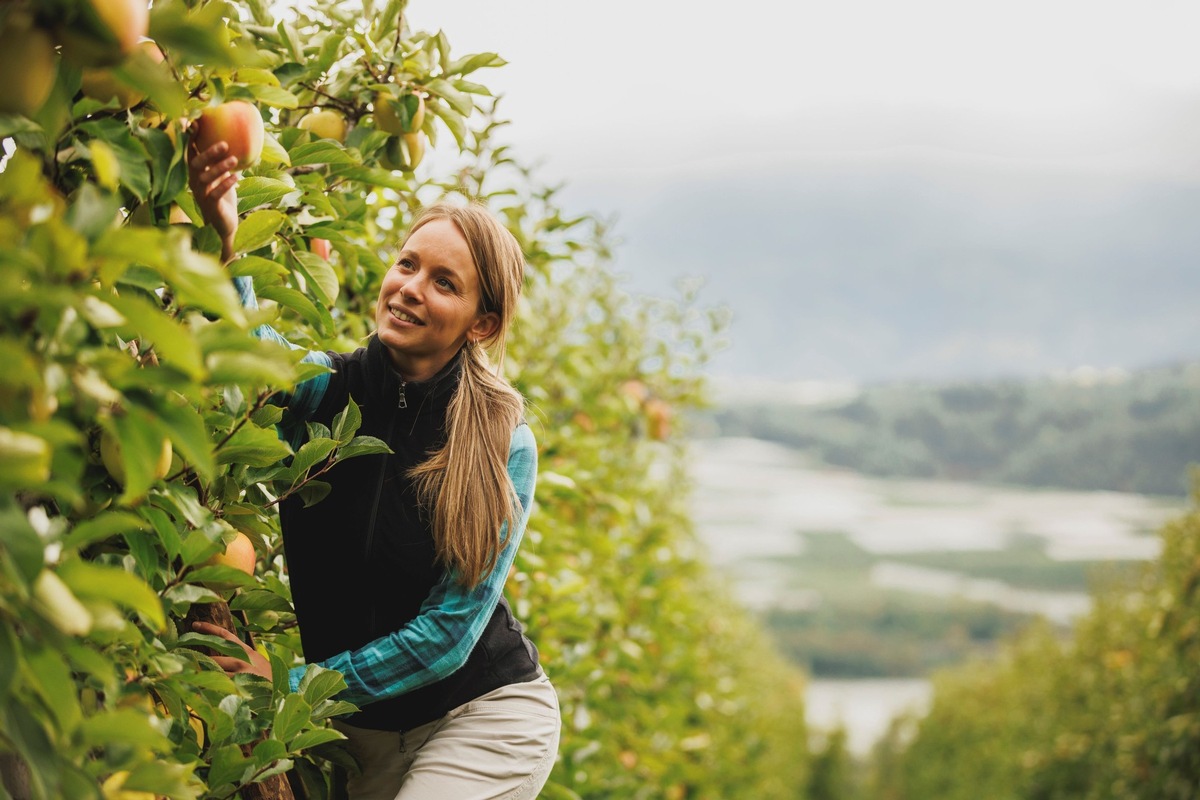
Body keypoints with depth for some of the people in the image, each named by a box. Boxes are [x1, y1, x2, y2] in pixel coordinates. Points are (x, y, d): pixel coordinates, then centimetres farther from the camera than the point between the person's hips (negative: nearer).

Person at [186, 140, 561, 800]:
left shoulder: (503, 447, -15)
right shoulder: (321, 389, -9)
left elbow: (446, 633, -15)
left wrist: (291, 686, -19)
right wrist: (225, 243, -49)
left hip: (484, 716, -3)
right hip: (363, 730, 3)